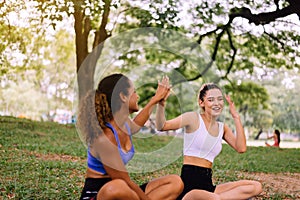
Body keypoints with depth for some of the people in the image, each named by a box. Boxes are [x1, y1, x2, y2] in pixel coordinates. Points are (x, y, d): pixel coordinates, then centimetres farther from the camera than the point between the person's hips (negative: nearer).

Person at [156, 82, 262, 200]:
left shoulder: (222, 128, 17)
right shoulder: (193, 118, -1)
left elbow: (241, 148, 2)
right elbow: (162, 126, -12)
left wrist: (236, 117, 5)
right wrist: (161, 103, -30)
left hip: (208, 185, 9)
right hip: (189, 183, -8)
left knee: (256, 187, -8)